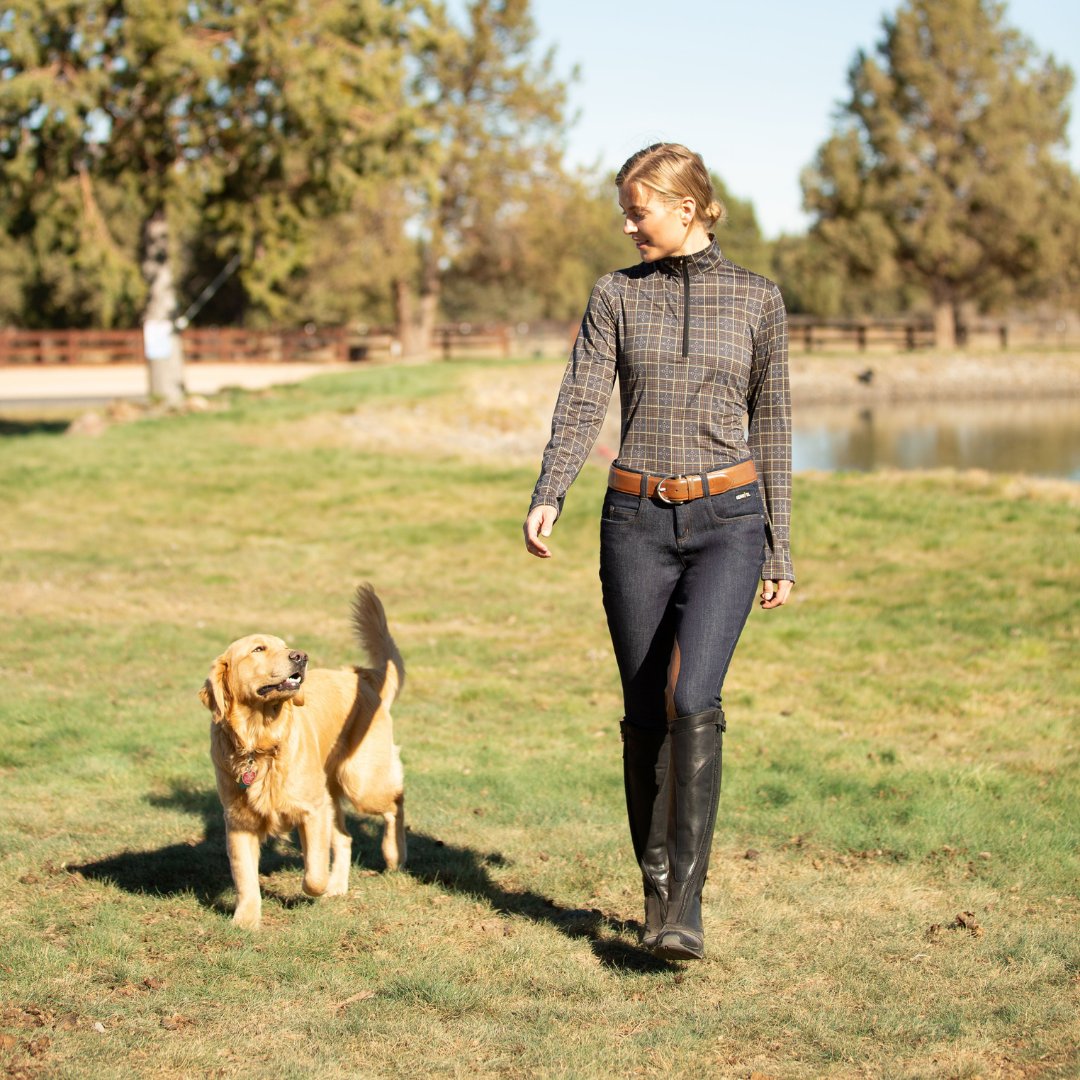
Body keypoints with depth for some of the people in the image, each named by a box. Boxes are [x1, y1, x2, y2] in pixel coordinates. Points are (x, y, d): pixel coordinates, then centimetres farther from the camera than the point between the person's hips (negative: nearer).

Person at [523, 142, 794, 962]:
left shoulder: (757, 300, 5)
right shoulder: (617, 296, 7)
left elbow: (770, 429, 8)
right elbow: (582, 404, -5)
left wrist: (780, 551, 7)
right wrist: (547, 498, -22)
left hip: (729, 521, -2)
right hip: (638, 522, 2)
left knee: (692, 697, -20)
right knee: (646, 712, 5)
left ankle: (686, 902, -14)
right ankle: (656, 887, 21)